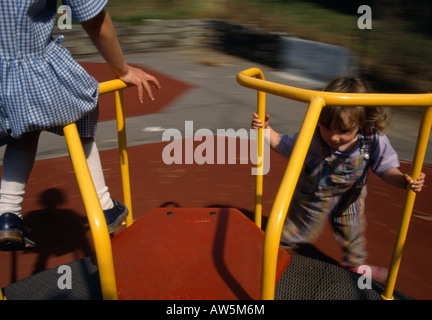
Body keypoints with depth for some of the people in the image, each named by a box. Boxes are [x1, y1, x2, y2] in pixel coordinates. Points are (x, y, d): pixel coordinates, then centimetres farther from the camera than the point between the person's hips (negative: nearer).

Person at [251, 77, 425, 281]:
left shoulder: (373, 140, -29)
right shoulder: (311, 139, -34)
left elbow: (385, 168, -16)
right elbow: (283, 145, -17)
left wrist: (404, 180, -35)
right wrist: (266, 129, -31)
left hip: (349, 200, 3)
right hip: (313, 198, -3)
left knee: (352, 233, 26)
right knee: (298, 230, 20)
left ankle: (356, 264, 57)